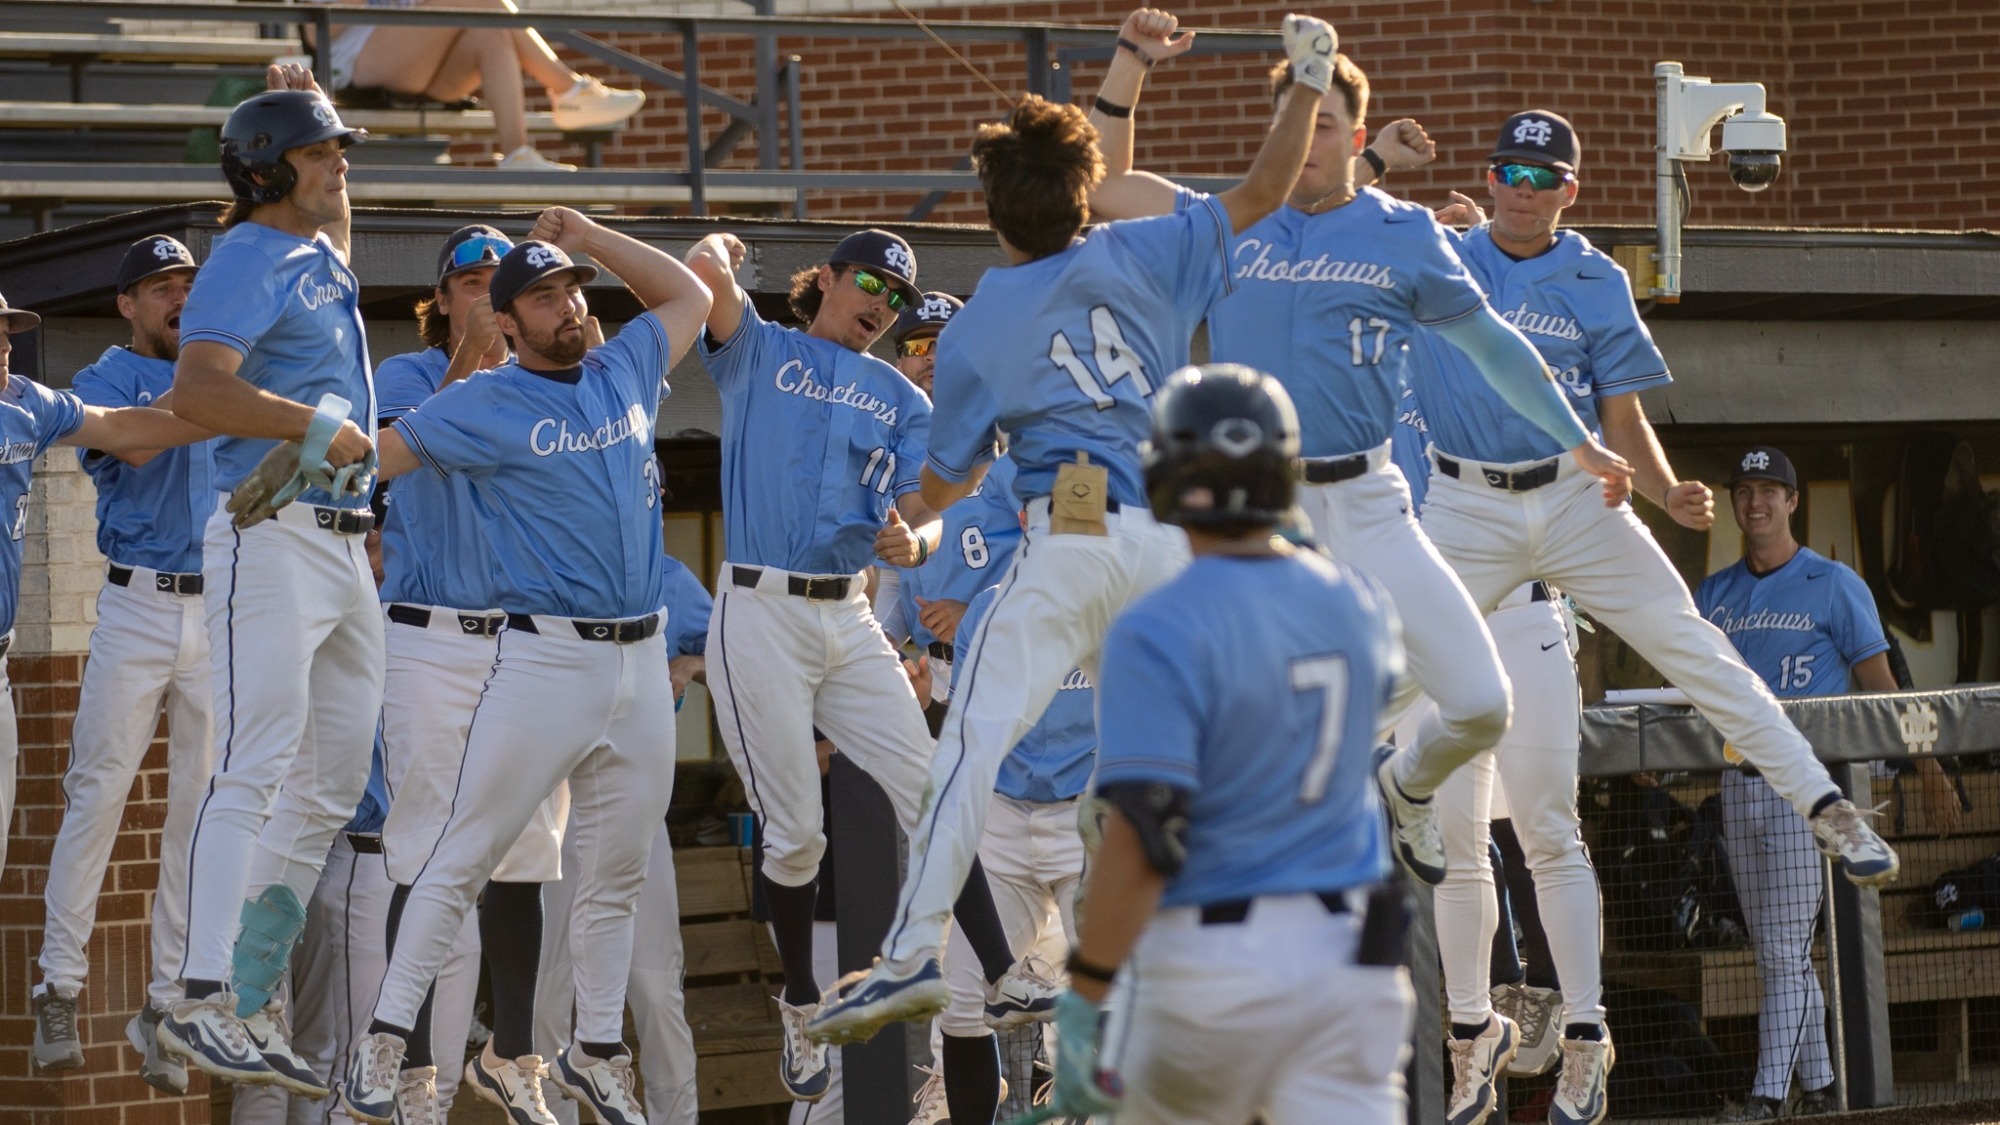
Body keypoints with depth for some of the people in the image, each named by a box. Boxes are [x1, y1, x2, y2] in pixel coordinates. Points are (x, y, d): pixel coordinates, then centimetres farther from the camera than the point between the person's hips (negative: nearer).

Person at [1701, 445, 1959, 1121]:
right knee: (1775, 953, 9)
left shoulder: (1833, 586, -2)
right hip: (1739, 785, 6)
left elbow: (1880, 687, -2)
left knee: (1783, 950, -11)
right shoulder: (1713, 595, 13)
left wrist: (1930, 772, -6)